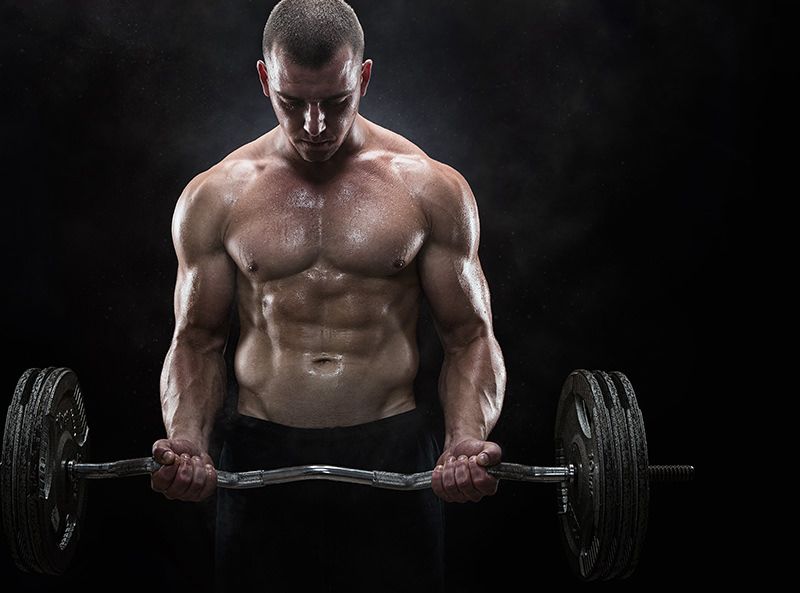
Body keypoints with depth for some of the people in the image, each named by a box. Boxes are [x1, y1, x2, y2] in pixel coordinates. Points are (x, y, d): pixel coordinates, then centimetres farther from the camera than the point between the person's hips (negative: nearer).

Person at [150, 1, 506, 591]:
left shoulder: (431, 188, 1)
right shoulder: (215, 197, 3)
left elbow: (470, 336, 3)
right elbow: (198, 340, 8)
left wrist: (468, 438, -15)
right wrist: (186, 437, -11)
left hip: (394, 458, 0)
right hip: (261, 460, 1)